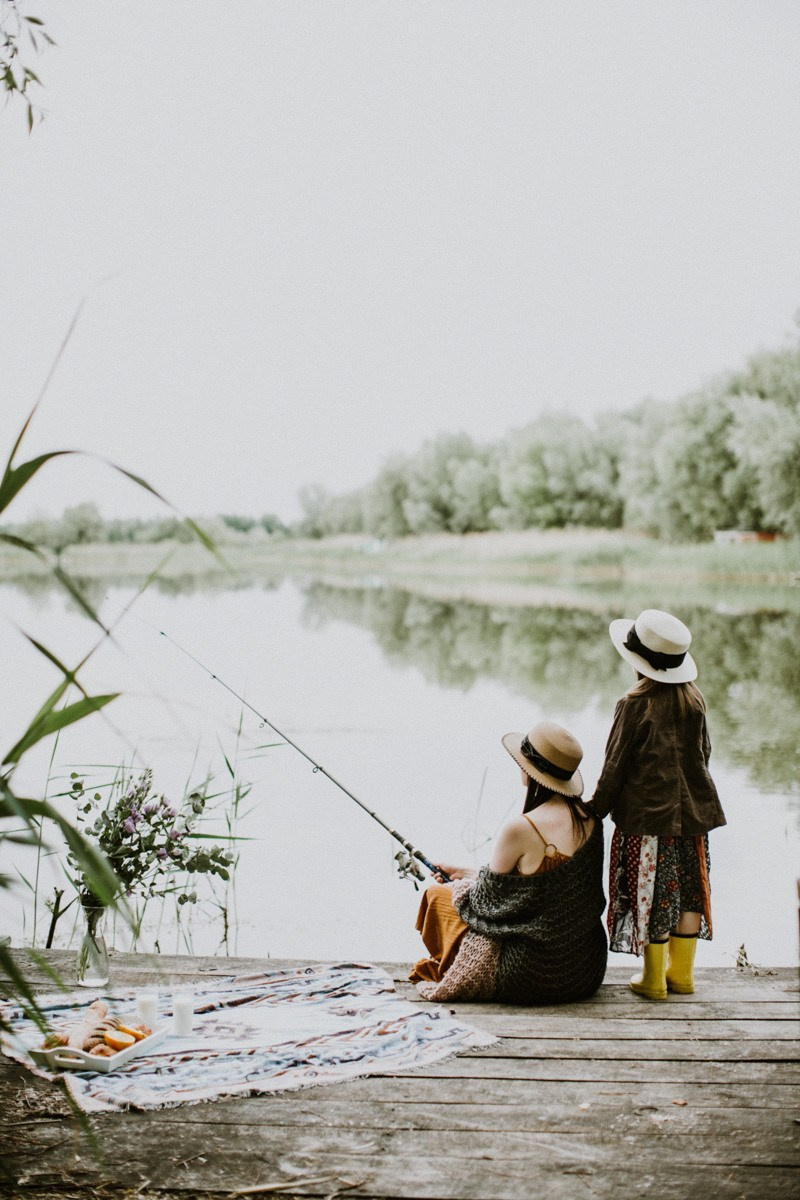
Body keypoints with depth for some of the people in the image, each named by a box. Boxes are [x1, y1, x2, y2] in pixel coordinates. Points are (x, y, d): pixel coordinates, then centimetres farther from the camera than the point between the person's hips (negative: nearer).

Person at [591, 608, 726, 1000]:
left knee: (652, 893, 3)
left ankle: (654, 978, 11)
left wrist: (597, 809, -1)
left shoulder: (635, 704, -14)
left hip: (647, 813, -5)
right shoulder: (694, 698, 1)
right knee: (688, 889, 14)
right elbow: (703, 752, 11)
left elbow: (615, 765, -10)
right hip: (691, 808, 5)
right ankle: (681, 972, 22)